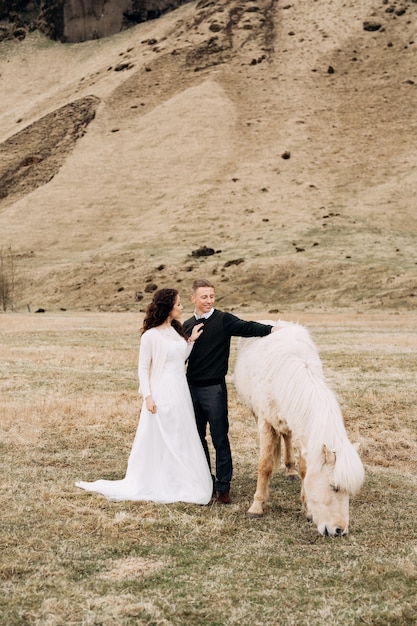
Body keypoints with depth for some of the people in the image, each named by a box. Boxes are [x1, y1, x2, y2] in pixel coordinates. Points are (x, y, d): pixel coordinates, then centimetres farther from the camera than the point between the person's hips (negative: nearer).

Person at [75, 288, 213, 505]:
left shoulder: (177, 331, 8)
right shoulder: (151, 336, -12)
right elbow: (143, 368, -9)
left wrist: (191, 340, 4)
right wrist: (147, 396, -15)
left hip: (181, 393, 7)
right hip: (161, 395, -7)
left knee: (182, 440, 12)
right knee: (157, 440, 1)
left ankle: (178, 483, 23)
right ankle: (155, 485, 12)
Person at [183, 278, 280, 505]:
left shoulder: (223, 320, -5)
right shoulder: (187, 325, 10)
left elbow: (247, 328, -20)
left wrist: (271, 329, -34)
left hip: (214, 388, -5)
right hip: (191, 387, 5)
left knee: (220, 439, -1)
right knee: (197, 438, 12)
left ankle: (223, 487, 6)